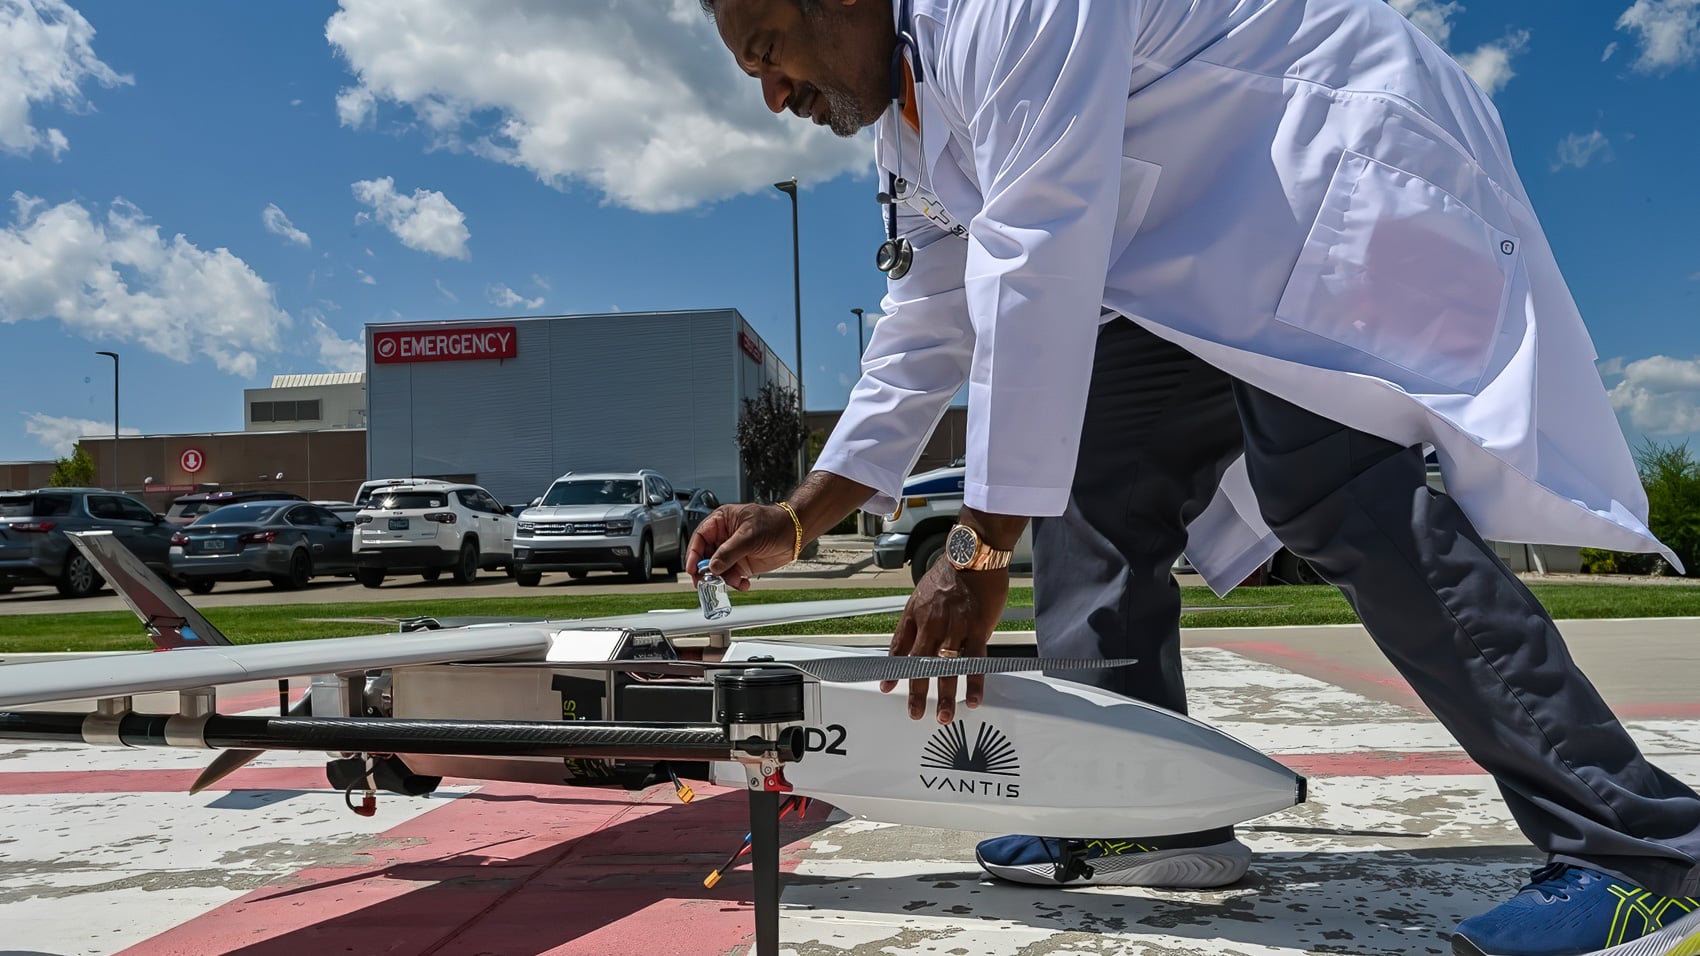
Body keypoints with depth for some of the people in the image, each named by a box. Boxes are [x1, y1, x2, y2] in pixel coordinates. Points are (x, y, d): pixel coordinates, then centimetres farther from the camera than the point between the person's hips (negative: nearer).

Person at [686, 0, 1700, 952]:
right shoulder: (910, 137, 9)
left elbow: (1035, 269, -32)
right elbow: (922, 344, 11)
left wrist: (982, 550, -31)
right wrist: (794, 522, 5)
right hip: (1219, 270, 10)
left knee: (1329, 487, -27)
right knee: (1086, 462, -1)